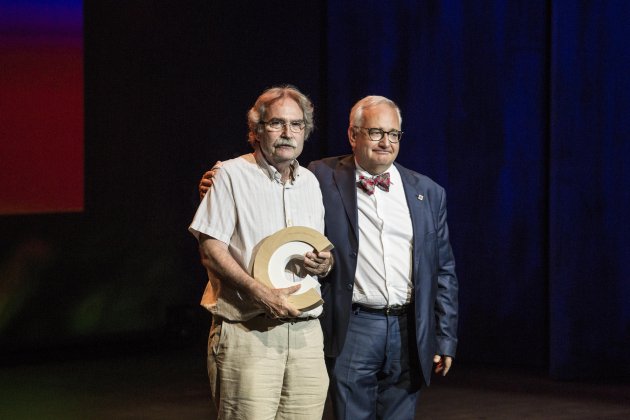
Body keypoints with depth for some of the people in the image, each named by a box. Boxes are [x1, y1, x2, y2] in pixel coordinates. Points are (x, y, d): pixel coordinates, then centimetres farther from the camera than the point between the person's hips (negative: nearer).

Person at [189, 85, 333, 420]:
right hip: (247, 333, -5)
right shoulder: (232, 175, 0)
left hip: (305, 332, 6)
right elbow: (210, 248, -7)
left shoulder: (310, 182, 18)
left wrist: (325, 263, 1)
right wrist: (260, 293, -18)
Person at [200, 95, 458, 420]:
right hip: (353, 330, -3)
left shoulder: (428, 193, 9)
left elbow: (443, 271, 11)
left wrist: (445, 340, 7)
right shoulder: (324, 178, 1)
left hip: (410, 332, 3)